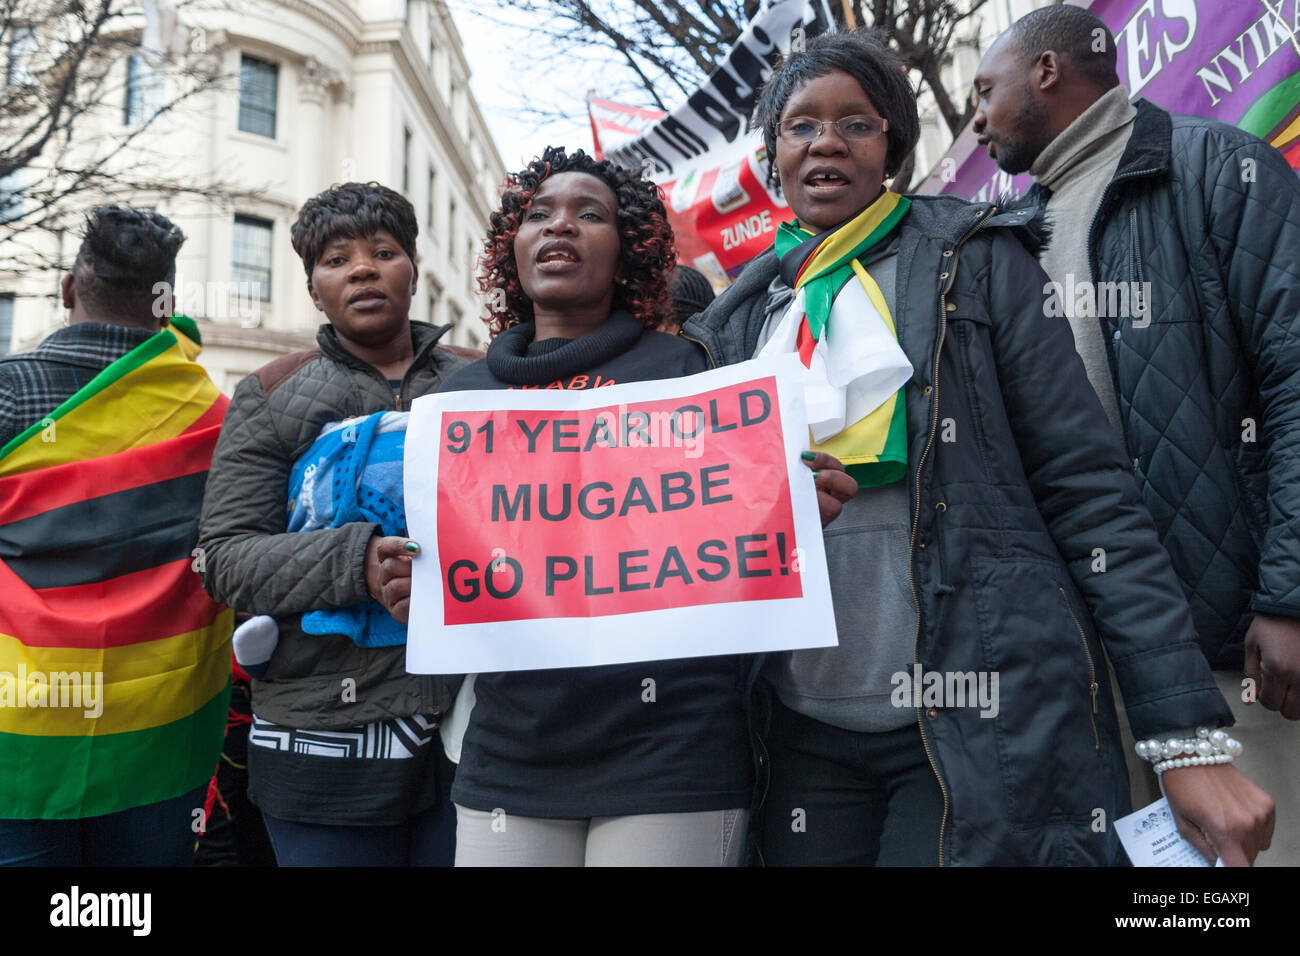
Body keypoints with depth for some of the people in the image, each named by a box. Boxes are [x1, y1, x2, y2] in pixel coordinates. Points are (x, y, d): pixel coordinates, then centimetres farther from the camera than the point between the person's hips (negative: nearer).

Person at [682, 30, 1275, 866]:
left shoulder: (973, 260, 1)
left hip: (986, 728, -3)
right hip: (807, 734, 4)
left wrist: (1190, 732, -11)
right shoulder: (739, 317, 10)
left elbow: (1087, 488, -5)